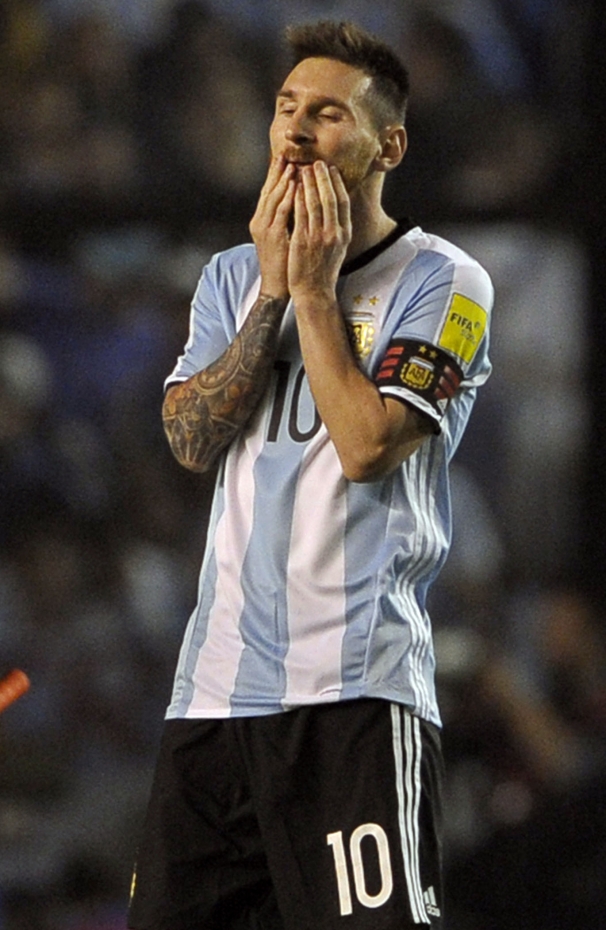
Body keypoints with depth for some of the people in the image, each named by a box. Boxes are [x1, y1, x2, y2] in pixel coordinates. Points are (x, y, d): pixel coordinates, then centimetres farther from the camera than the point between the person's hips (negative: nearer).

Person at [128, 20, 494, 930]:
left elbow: (368, 444, -12)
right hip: (214, 682, 6)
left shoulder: (441, 282, 0)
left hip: (356, 690, -6)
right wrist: (273, 290, 0)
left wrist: (315, 287, -6)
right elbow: (192, 439, 5)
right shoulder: (232, 277, 19)